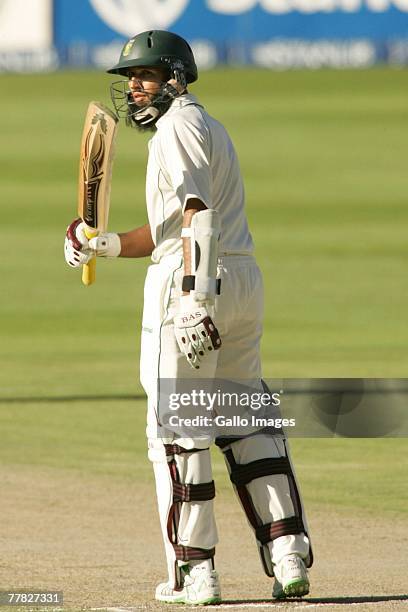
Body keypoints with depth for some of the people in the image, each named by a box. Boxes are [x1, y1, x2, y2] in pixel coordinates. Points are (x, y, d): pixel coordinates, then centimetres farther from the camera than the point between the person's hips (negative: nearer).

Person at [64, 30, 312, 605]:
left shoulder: (179, 126, -8)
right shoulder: (209, 127, 22)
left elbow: (197, 216, -21)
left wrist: (195, 298, -29)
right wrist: (107, 246, 14)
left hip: (197, 281, -9)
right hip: (244, 278, 9)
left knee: (176, 428, -3)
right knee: (246, 422, 13)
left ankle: (193, 572, -3)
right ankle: (289, 558, 8)